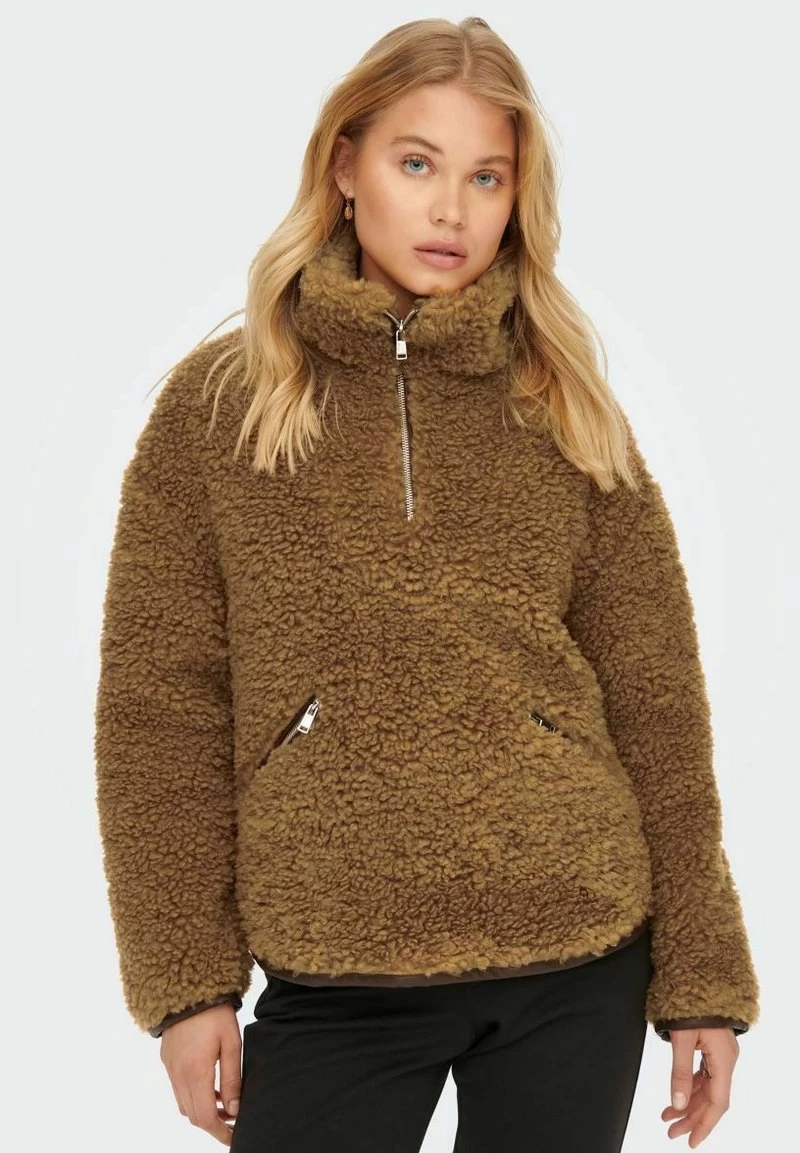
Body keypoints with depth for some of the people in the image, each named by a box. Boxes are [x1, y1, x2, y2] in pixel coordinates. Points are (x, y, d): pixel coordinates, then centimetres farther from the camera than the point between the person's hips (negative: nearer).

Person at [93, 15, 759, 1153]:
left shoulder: (570, 413, 5)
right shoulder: (218, 403, 2)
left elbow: (654, 700, 4)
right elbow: (162, 710, 1)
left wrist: (704, 975, 2)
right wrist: (185, 978, -3)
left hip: (577, 972, 1)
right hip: (334, 984, -1)